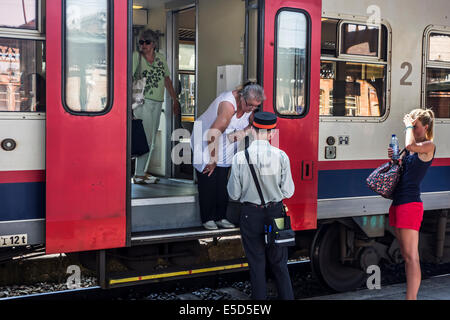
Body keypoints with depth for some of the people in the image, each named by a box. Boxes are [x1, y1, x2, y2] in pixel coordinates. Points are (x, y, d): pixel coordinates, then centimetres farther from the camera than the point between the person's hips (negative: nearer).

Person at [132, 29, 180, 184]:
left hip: (157, 102, 6)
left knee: (151, 140, 9)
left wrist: (175, 100, 18)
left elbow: (167, 80, 19)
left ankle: (143, 170, 18)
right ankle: (139, 175, -5)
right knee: (145, 138, -10)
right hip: (143, 101, -6)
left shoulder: (160, 58, 11)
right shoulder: (136, 56, -3)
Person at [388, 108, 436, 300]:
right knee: (406, 255, 13)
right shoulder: (411, 149, 18)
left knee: (411, 256, -8)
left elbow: (410, 145, -25)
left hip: (411, 204, -9)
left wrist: (409, 126, -9)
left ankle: (411, 297, -7)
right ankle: (411, 296, 21)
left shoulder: (429, 146, -6)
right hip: (398, 203, 9)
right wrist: (394, 158, 6)